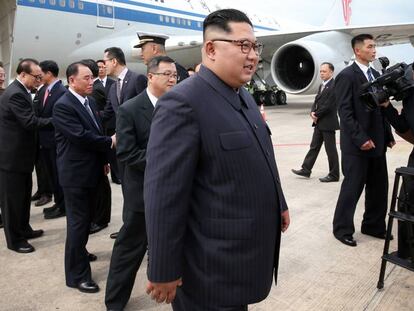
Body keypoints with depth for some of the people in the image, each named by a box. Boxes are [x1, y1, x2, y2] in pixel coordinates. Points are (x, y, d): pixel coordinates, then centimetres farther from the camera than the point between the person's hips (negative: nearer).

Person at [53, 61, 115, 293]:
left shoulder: (90, 101, 9)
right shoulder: (63, 106, -17)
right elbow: (81, 136, -24)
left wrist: (104, 160, 13)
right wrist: (110, 142, -15)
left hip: (92, 170, 8)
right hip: (75, 173, -8)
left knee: (86, 218, 22)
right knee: (78, 221, 0)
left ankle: (79, 252, 44)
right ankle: (77, 274, 12)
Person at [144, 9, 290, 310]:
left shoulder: (245, 96, 9)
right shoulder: (183, 102, -22)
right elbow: (164, 194, -24)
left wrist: (279, 204, 22)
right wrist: (164, 271, -20)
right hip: (214, 266, -8)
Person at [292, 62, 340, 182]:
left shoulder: (334, 85, -15)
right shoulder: (322, 85, 15)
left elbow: (328, 105, -20)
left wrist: (316, 115, -11)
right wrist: (313, 112, -4)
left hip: (328, 123, -9)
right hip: (319, 123, 9)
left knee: (331, 149, 1)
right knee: (314, 146, 13)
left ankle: (334, 175, 11)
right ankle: (306, 169, 20)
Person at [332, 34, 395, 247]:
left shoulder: (376, 75, 14)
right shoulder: (346, 76, -9)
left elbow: (381, 108, 16)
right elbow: (345, 112, -15)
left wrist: (388, 136, 10)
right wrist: (361, 139, -19)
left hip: (376, 143, 7)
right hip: (356, 145, -7)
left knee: (379, 188, 12)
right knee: (352, 188, 2)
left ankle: (373, 226, 28)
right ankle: (342, 229, 17)